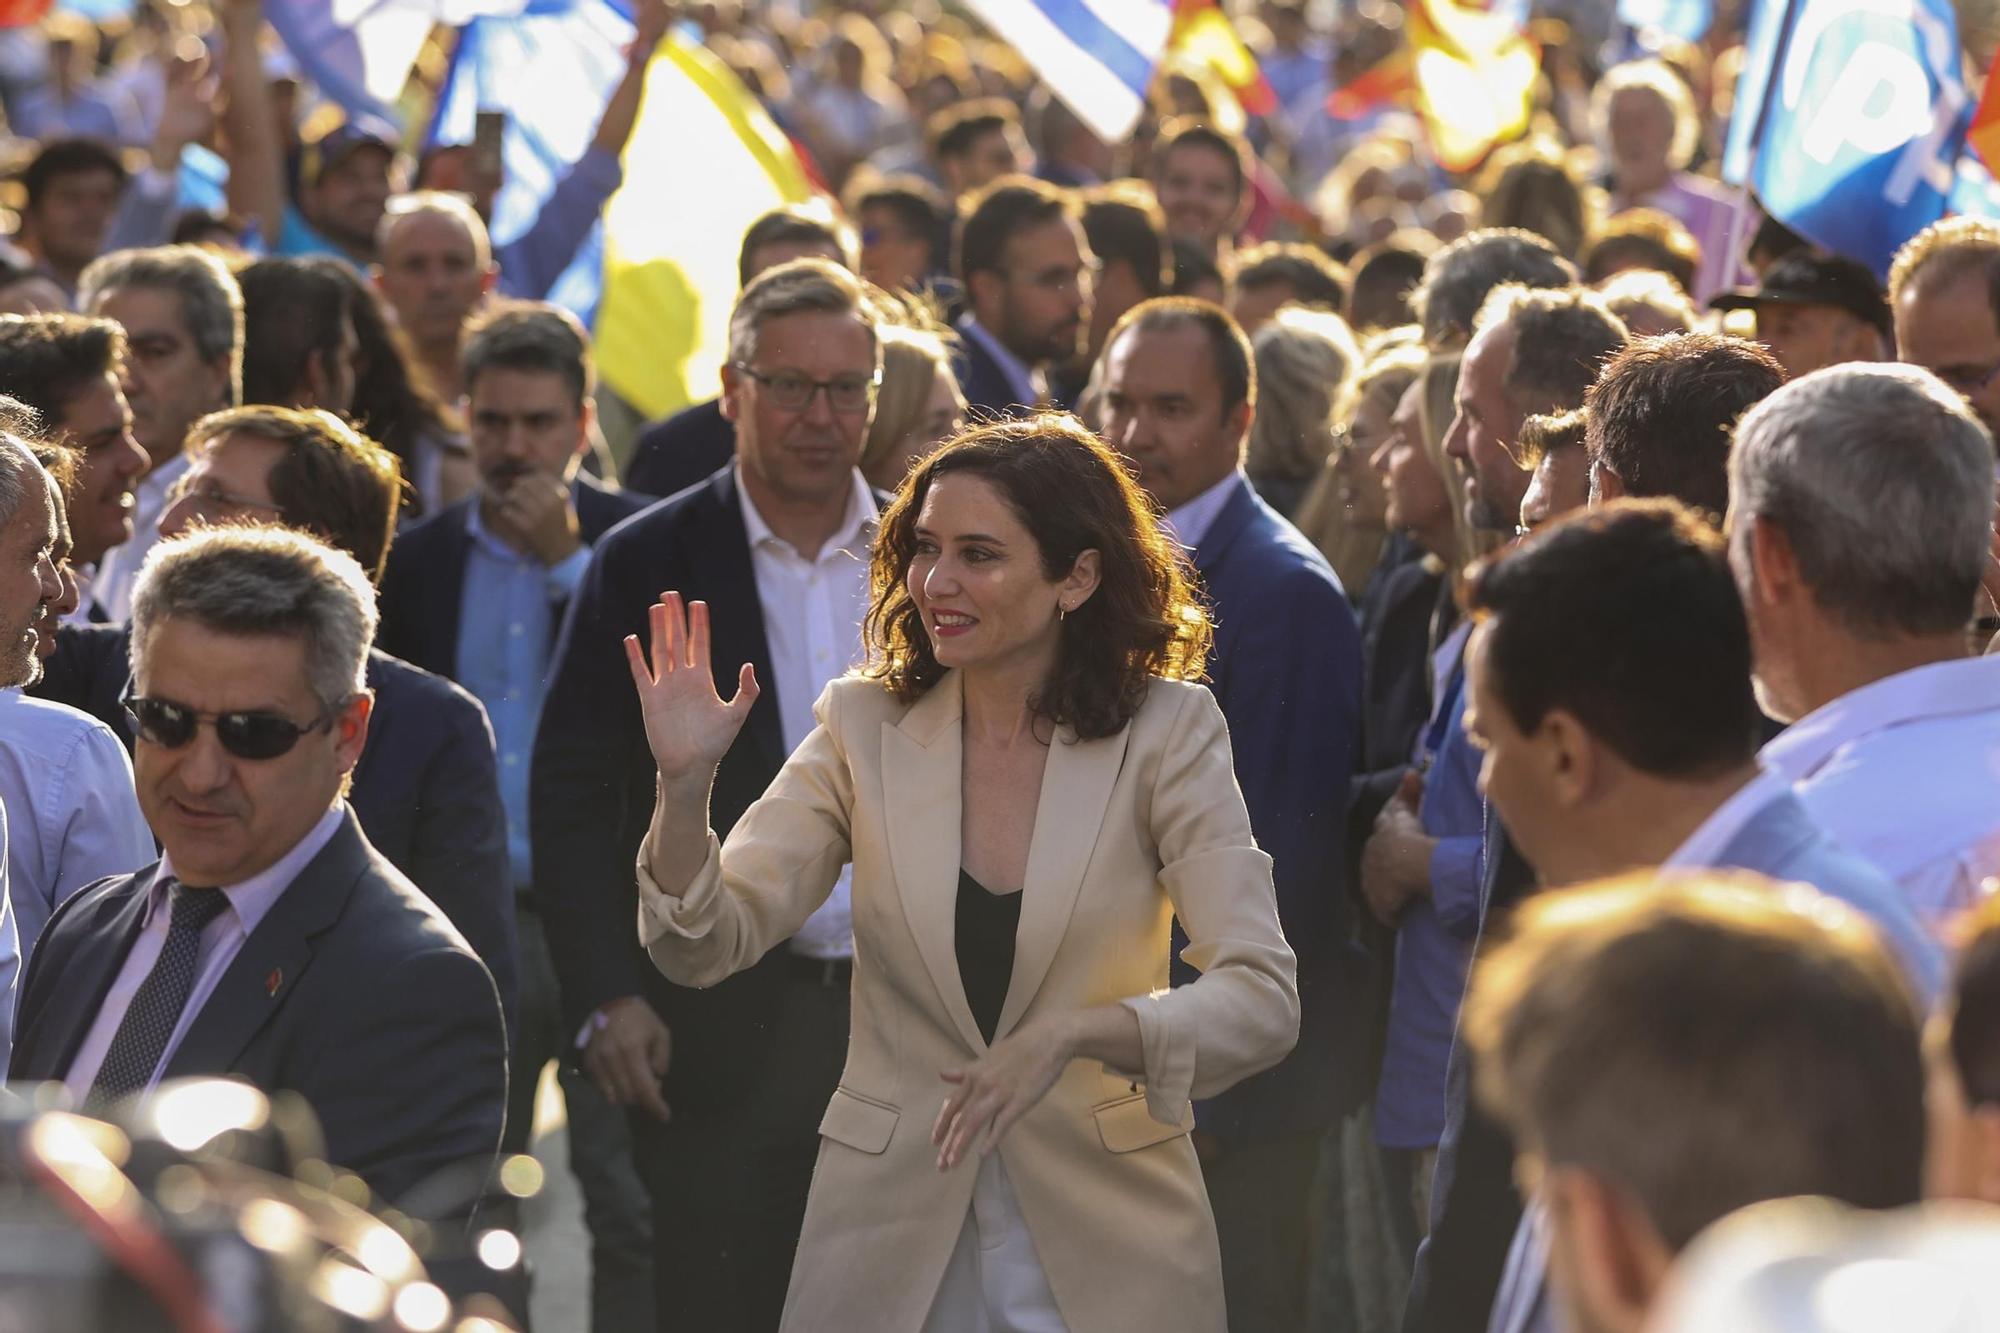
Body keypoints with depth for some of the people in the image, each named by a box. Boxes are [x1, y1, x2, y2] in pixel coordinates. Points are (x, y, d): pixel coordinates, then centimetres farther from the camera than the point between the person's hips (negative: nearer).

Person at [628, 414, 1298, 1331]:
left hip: (1102, 1238, -2)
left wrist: (1072, 1033, -32)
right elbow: (705, 949, -8)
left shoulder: (1166, 732, -9)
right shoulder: (865, 728, -3)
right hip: (891, 1241, 2)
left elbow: (1262, 1002, -16)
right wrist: (684, 784, -25)